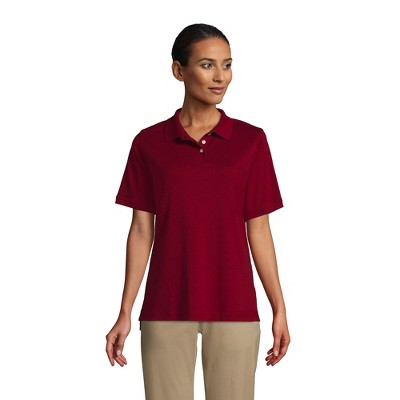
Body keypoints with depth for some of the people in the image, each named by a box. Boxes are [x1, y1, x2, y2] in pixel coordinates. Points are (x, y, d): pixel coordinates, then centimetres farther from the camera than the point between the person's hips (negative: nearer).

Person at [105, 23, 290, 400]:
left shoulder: (251, 140, 2)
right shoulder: (149, 143, 2)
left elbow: (259, 230, 3)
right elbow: (141, 231, 3)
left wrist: (279, 308, -1)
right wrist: (125, 313, -1)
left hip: (233, 306, 0)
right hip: (166, 308, 0)